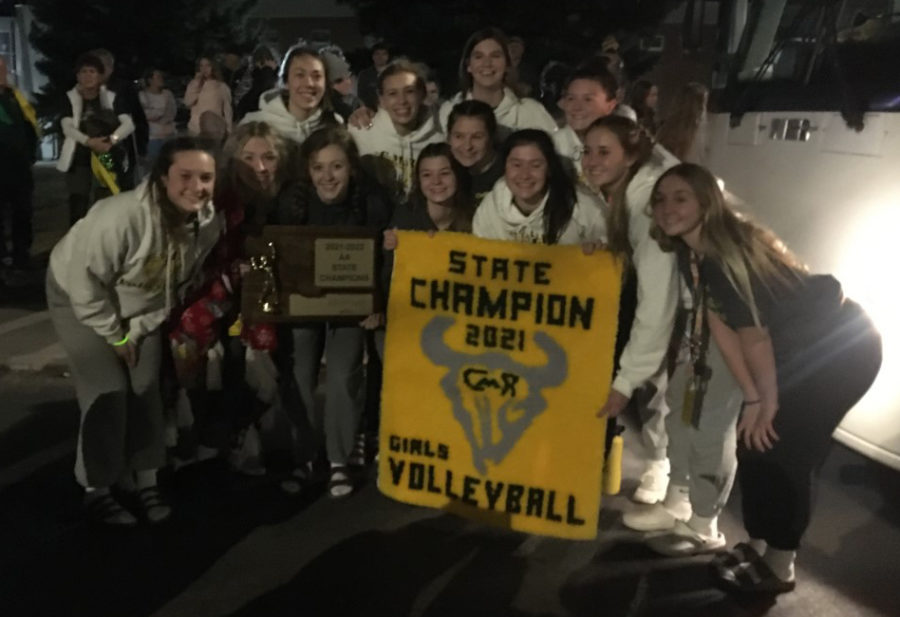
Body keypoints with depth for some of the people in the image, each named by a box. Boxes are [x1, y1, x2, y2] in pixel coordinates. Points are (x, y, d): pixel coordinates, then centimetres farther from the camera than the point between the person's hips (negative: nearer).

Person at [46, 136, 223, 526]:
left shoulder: (210, 222, -18)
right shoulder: (122, 216, -38)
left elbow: (185, 278, -1)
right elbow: (86, 280, -29)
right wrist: (115, 334, -19)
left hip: (142, 308, 6)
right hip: (80, 299, -5)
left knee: (146, 390, 7)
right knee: (108, 391, -10)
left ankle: (147, 482, 23)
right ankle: (96, 490, 9)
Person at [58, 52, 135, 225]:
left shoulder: (111, 97, 6)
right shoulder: (70, 98, 6)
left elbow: (129, 124, -5)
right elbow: (67, 127, -6)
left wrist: (112, 139, -23)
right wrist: (89, 141, -23)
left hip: (107, 160, 0)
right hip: (79, 160, 0)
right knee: (78, 209, -3)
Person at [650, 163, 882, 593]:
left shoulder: (729, 251, -29)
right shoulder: (692, 253, -3)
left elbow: (754, 336, -23)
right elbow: (719, 325, -6)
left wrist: (768, 403, -11)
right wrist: (752, 399, -7)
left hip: (844, 346, -8)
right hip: (797, 349, 8)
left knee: (784, 451, -6)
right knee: (752, 443, 8)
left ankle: (779, 566, 11)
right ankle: (756, 545, 24)